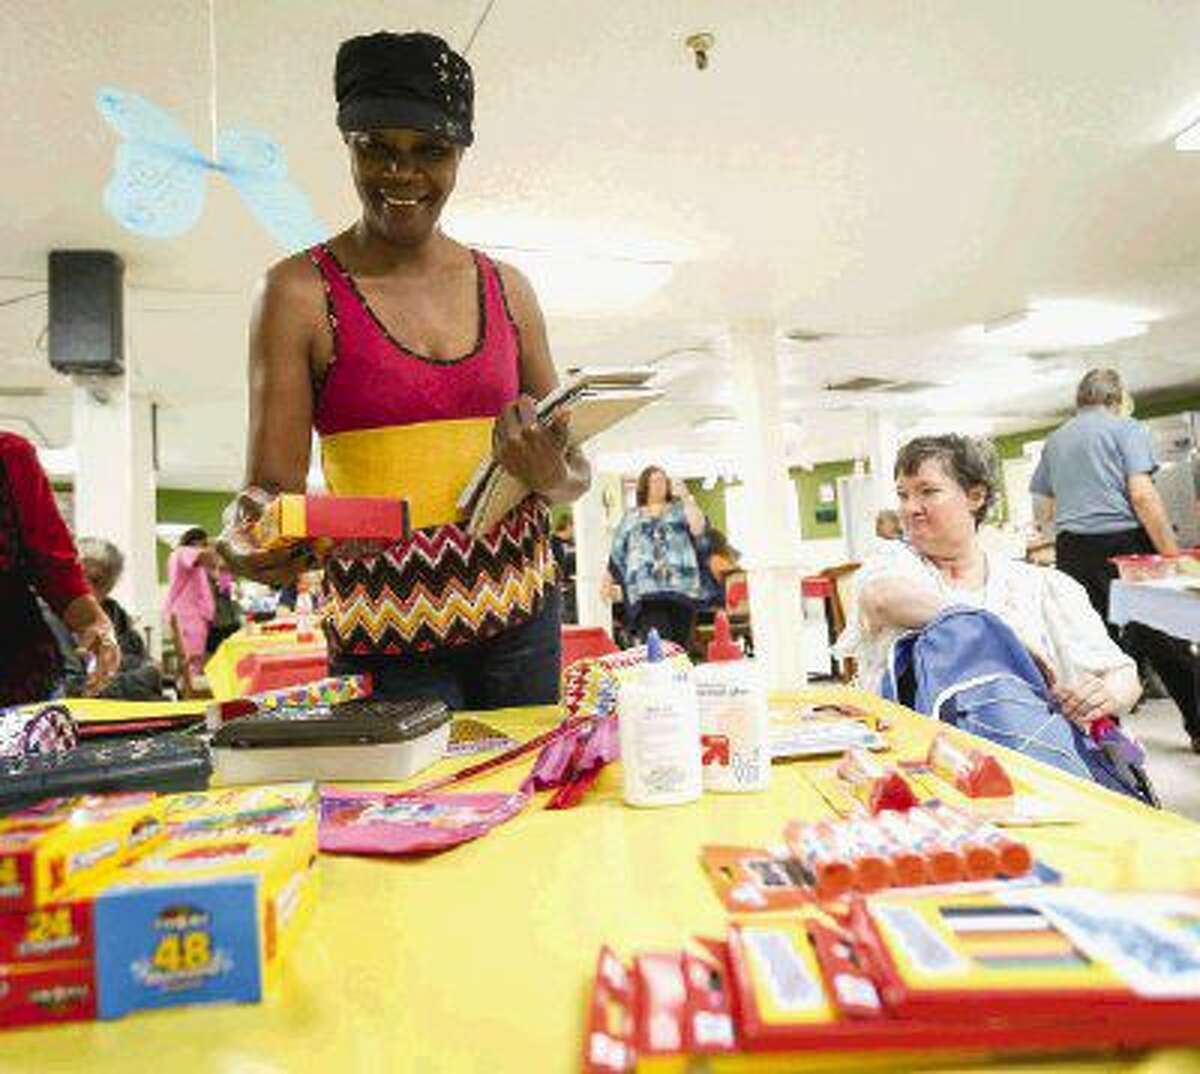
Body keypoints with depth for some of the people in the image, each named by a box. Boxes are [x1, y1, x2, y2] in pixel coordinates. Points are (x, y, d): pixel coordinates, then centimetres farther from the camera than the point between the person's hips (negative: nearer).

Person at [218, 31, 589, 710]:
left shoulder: (507, 289, 7)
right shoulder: (301, 291, -2)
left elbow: (575, 471, 8)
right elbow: (272, 480, -4)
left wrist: (548, 475, -14)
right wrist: (250, 525, -26)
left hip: (521, 613, 4)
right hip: (384, 637, -3)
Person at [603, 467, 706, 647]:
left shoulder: (680, 510, 15)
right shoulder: (631, 517, 19)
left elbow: (697, 529, -4)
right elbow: (618, 552, 19)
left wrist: (687, 498, -10)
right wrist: (608, 581, 13)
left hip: (680, 589, 1)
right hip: (646, 593, 0)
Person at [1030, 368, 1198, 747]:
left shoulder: (1055, 439, 15)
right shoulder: (1126, 428, 0)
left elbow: (1042, 505, 16)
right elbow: (1142, 494, -11)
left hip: (1073, 551, 4)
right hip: (1124, 542, -4)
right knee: (1163, 637, 9)